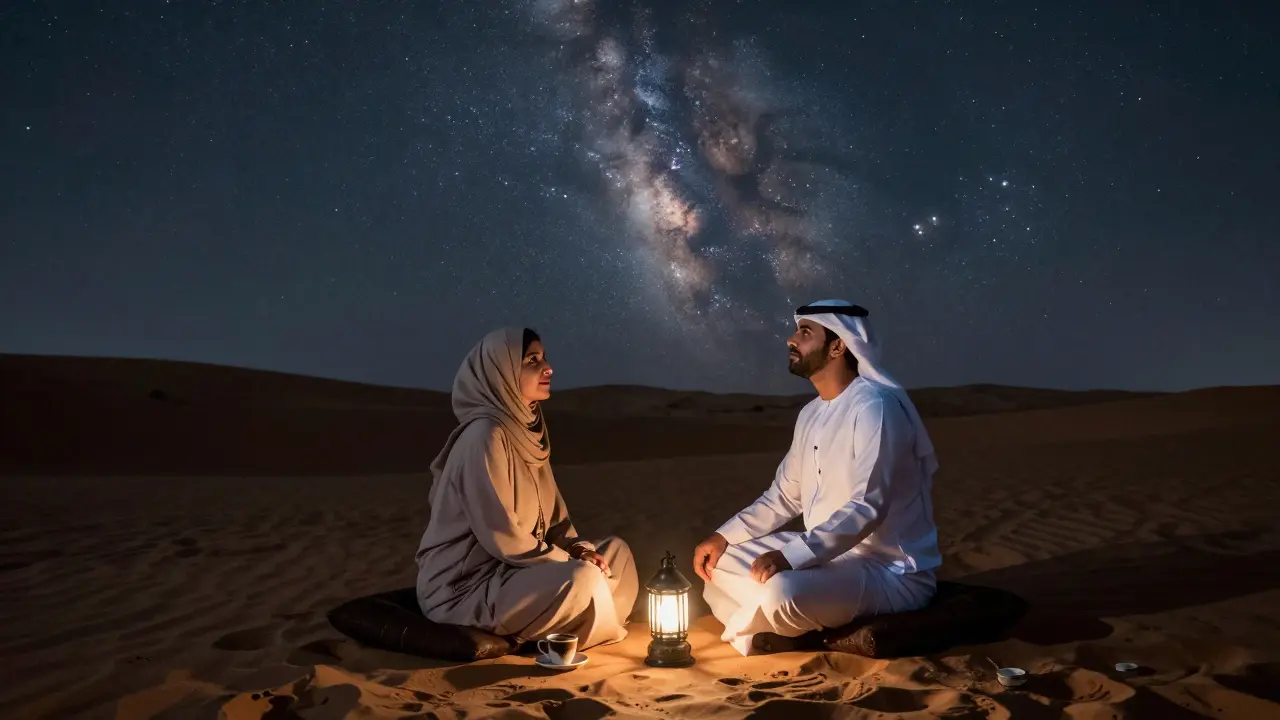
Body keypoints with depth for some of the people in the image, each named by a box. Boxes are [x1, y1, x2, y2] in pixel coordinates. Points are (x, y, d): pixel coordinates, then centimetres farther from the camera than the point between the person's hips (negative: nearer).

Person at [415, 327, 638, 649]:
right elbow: (502, 537, -24)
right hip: (465, 586, -9)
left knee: (616, 551, 10)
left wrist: (578, 550, -4)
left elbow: (552, 514, 13)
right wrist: (571, 562, -15)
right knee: (583, 579, -27)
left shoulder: (528, 431, 7)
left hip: (508, 568, 10)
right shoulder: (485, 435, -21)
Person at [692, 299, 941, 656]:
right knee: (717, 560, 6)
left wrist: (791, 555, -36)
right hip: (829, 557, 9)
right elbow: (783, 496, 15)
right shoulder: (811, 414, 9)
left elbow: (867, 507, -29)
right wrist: (724, 536, 3)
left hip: (891, 572, -9)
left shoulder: (876, 405, -19)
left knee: (781, 593, -34)